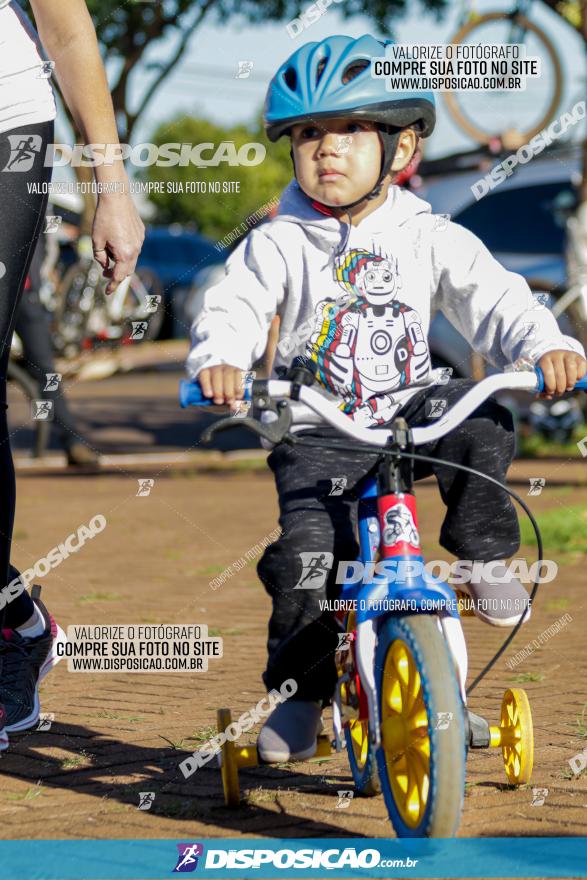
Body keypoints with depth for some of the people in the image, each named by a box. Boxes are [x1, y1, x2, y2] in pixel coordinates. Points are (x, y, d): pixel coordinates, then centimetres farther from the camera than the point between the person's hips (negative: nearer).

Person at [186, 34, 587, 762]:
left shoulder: (430, 239, 2)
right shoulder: (280, 244, -2)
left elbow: (492, 299, -3)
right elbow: (234, 306, -11)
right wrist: (220, 359, -34)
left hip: (411, 409, 1)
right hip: (317, 432, -1)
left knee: (482, 427, -29)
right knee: (306, 548, -20)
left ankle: (484, 559, -5)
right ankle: (297, 691, 0)